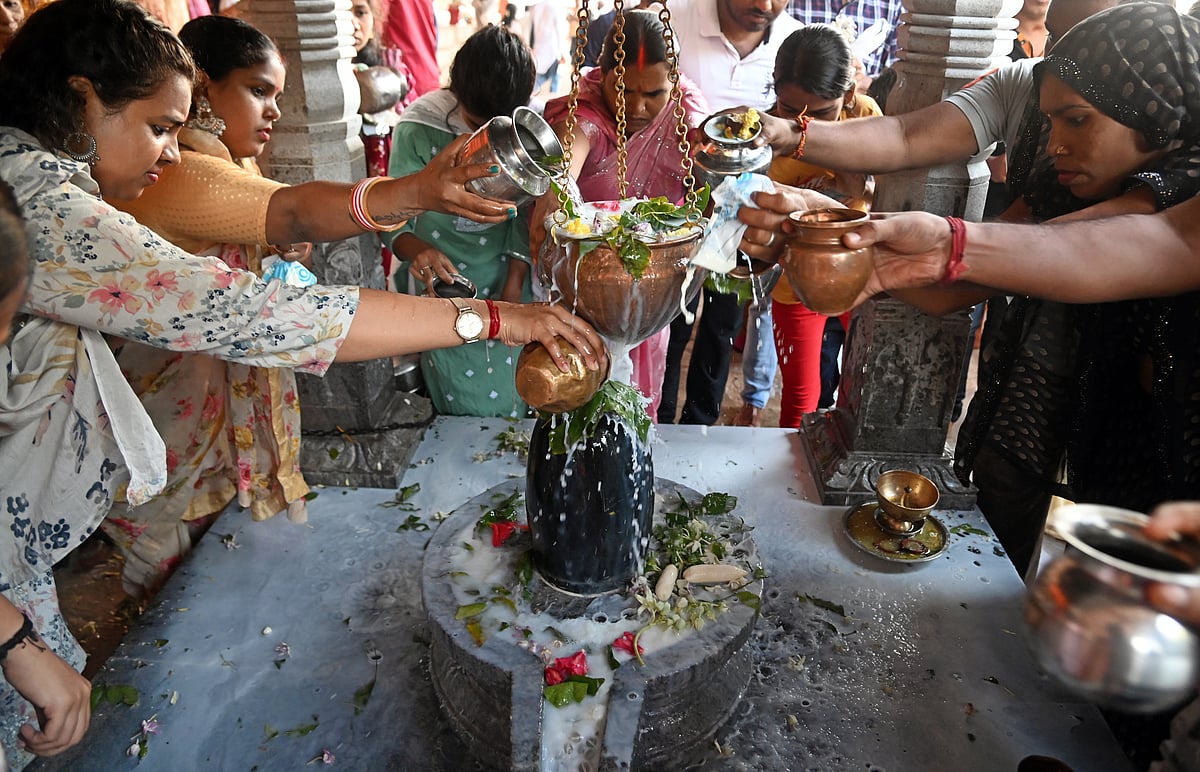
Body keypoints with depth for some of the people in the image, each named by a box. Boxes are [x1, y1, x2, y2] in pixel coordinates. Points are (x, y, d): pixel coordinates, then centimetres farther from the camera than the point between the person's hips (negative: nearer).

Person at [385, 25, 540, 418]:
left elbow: (527, 216, -2)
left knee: (518, 405, 12)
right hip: (446, 293, -2)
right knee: (464, 410, 7)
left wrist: (513, 289, -10)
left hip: (511, 288, 2)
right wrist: (417, 250, -32)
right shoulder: (418, 132, -14)